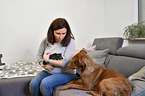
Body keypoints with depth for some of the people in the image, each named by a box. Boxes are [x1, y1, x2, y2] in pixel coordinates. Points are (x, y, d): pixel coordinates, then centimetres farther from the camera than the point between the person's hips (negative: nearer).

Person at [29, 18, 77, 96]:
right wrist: (42, 63, -9)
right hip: (48, 71, 5)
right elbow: (39, 55, 13)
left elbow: (66, 63, -20)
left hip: (66, 73, -4)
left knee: (45, 83, -27)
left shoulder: (70, 42, -14)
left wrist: (47, 60, -16)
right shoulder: (46, 41, 0)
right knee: (33, 84, -19)